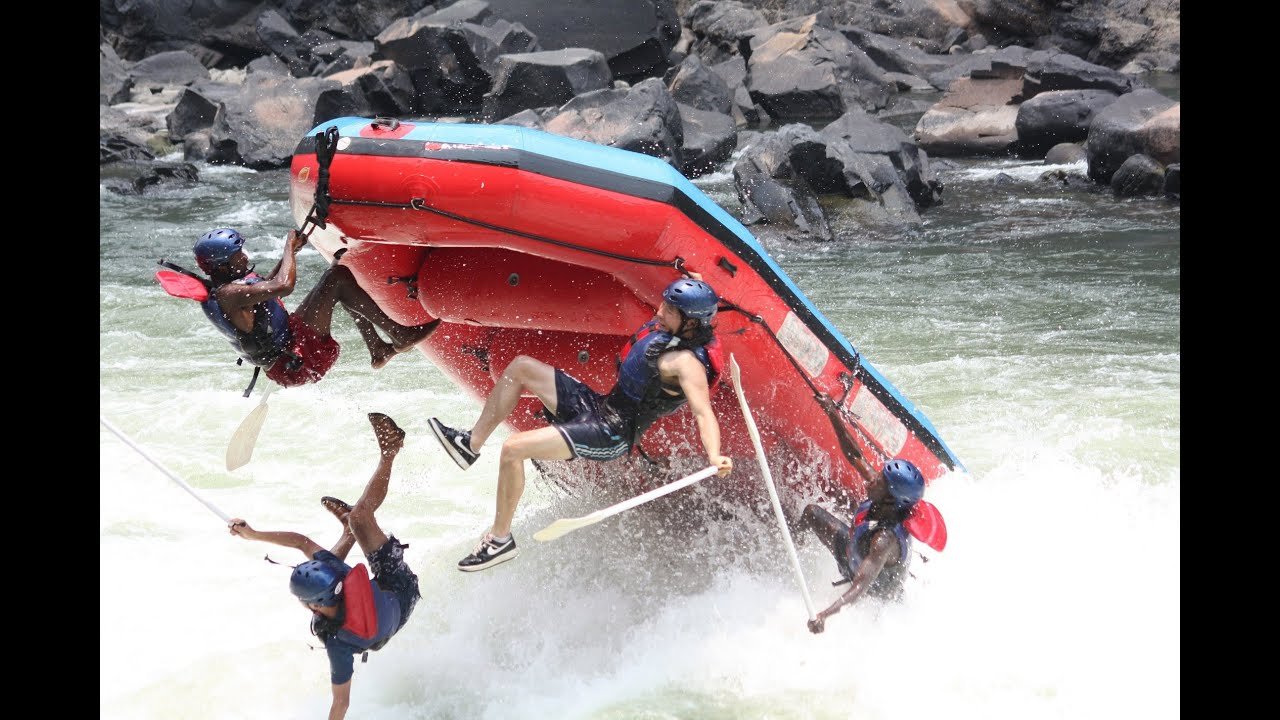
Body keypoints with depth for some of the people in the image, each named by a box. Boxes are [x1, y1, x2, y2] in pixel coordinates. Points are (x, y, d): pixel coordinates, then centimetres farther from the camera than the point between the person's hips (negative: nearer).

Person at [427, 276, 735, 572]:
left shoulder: (687, 362, -25)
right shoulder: (667, 327, 2)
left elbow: (704, 414, -37)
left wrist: (714, 457, -51)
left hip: (611, 435, -10)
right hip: (599, 405, 10)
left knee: (513, 449, -20)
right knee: (521, 366, 11)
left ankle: (500, 538, -5)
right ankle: (471, 444, 17)